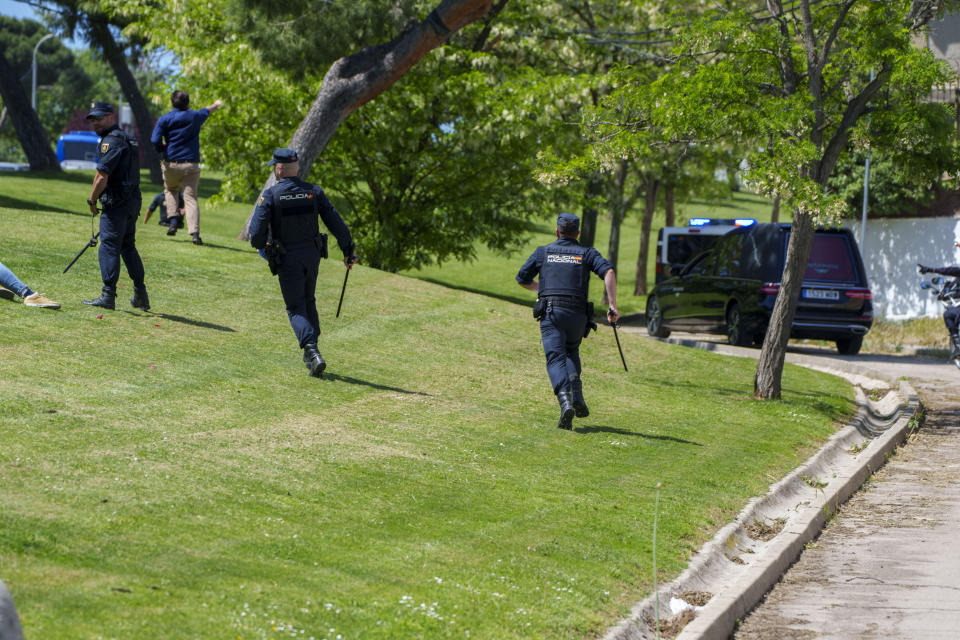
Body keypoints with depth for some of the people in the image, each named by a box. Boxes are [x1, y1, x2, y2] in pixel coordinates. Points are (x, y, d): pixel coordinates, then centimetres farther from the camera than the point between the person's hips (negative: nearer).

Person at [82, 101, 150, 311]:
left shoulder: (111, 141, -14)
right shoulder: (128, 139, 18)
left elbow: (102, 177, -20)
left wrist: (92, 200, -8)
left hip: (117, 203, -10)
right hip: (133, 200, 10)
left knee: (108, 248, -7)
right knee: (128, 247, 17)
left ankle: (108, 295, -9)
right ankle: (141, 296, 20)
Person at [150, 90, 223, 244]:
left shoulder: (164, 119, 0)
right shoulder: (195, 116, 5)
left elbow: (155, 141, -10)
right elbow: (207, 111, 27)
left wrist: (163, 152, 10)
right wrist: (216, 105, 49)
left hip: (171, 163, 0)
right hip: (191, 164, 0)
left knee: (170, 191, 25)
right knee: (191, 197, -5)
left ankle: (173, 220, 6)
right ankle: (195, 232, -20)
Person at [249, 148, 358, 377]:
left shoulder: (270, 195, -11)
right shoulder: (313, 192, 0)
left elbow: (257, 230, -14)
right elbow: (336, 223, -1)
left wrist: (260, 245, 8)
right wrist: (348, 250, 7)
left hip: (287, 259, -4)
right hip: (312, 255, 4)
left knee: (296, 308, 1)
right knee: (308, 301, 21)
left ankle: (312, 351, -19)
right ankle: (310, 353, 24)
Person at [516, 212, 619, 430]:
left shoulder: (543, 252, 15)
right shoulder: (587, 254, 13)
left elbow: (522, 279, 22)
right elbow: (608, 272, -5)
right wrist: (613, 306, -8)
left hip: (550, 313, -2)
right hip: (578, 313, 2)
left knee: (556, 359, -8)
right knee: (571, 352, 25)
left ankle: (565, 400, -33)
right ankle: (576, 392, 1)